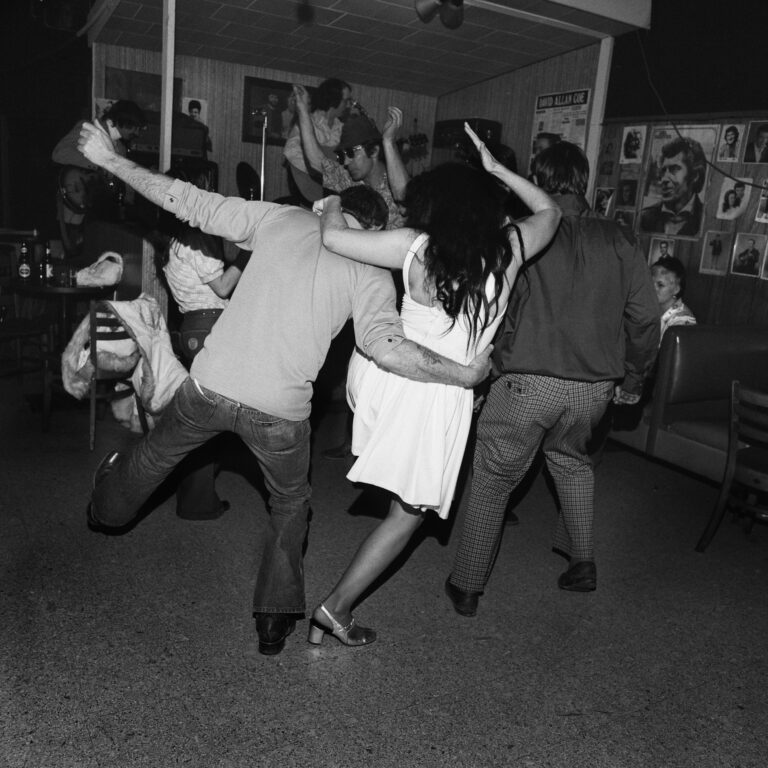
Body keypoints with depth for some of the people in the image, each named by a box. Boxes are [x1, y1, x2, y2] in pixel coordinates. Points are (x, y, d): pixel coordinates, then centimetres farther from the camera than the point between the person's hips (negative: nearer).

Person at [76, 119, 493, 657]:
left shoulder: (281, 218, 5)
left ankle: (108, 508, 62)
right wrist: (465, 374, -9)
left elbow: (187, 202, 6)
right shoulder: (370, 268, -1)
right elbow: (384, 344, -18)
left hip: (212, 384, 3)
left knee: (157, 453, 32)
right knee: (291, 502, 26)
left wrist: (110, 159, 16)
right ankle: (276, 619, 30)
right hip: (280, 410, -2)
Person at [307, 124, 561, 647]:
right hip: (442, 395, -1)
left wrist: (333, 206, 13)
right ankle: (337, 608, 15)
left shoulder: (415, 246, -6)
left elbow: (333, 237, -8)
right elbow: (549, 212, 18)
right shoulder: (510, 248, -2)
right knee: (408, 515, 13)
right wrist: (497, 169, 19)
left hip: (385, 372, 1)